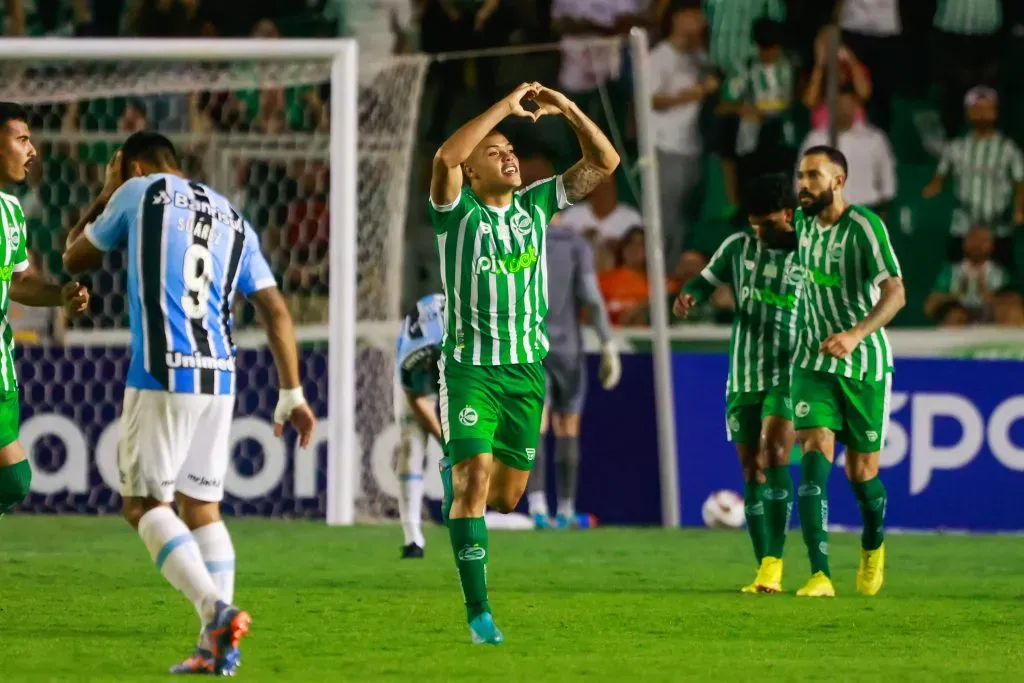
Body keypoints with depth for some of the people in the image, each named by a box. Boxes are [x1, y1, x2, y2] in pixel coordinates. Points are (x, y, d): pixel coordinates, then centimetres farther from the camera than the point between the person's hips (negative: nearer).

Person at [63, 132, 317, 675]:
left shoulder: (139, 194, 4)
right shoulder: (233, 219, 18)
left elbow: (76, 259, 17)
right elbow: (275, 311, 14)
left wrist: (106, 195, 30)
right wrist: (292, 394, 16)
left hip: (160, 375, -5)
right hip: (219, 378, 5)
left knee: (144, 504, 0)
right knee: (202, 506, 12)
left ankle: (217, 610, -21)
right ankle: (215, 647, 3)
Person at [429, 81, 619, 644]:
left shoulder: (536, 205, 9)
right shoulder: (458, 212, -5)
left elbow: (604, 162, 7)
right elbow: (445, 157, -26)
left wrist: (569, 111, -6)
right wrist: (505, 107, -22)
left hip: (526, 367, 5)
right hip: (470, 366, -5)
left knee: (507, 495, 9)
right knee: (476, 481, -16)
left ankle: (455, 474, 43)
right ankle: (478, 610, -13)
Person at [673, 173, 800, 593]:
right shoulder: (738, 248, 5)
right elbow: (706, 280, 13)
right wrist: (688, 297, -7)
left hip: (788, 374, -4)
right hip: (743, 376, 4)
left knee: (773, 456, -21)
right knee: (751, 469, 4)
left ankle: (774, 563, -21)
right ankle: (764, 571, 10)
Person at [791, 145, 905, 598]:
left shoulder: (864, 227, -18)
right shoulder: (803, 221, 2)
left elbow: (895, 293, -26)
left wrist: (856, 334, -41)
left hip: (864, 364, -4)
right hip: (813, 362, 4)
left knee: (862, 472, 6)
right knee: (814, 456, -16)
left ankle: (873, 544, 39)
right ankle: (820, 575, -23)